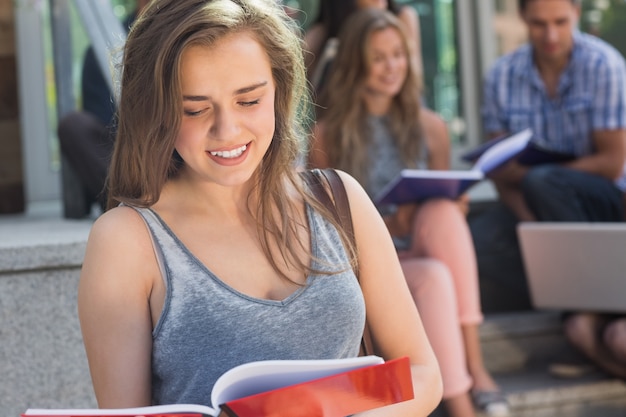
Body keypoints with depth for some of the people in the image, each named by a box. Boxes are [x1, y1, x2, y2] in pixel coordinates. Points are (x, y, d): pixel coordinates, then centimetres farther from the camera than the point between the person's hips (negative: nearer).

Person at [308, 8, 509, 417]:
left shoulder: (430, 127, 10)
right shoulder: (328, 136, 0)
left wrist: (454, 205, -7)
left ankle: (475, 363, -31)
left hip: (424, 252, 3)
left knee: (443, 210, -32)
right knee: (433, 277, -36)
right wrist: (387, 226, -17)